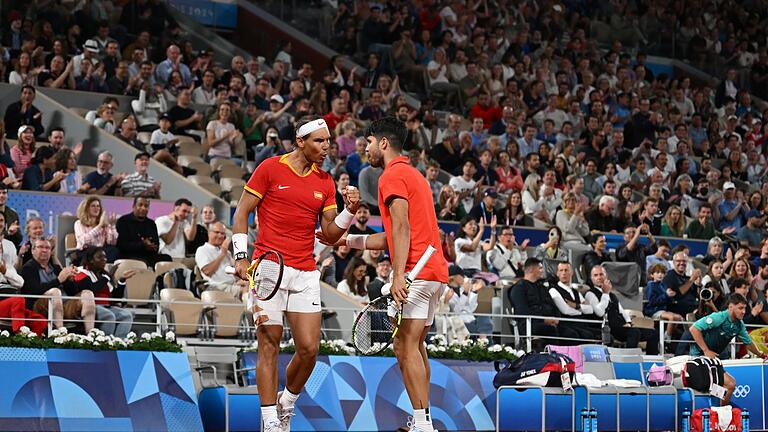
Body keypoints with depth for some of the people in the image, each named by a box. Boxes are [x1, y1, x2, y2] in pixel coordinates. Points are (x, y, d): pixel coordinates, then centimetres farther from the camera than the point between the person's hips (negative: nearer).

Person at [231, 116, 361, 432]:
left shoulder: (325, 182, 12)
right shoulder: (270, 169, 0)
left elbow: (330, 234, 11)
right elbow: (242, 213, 2)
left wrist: (350, 211, -6)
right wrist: (241, 257, -6)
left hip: (306, 274, 4)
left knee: (309, 349, -3)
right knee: (270, 346, -3)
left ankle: (286, 404, 21)